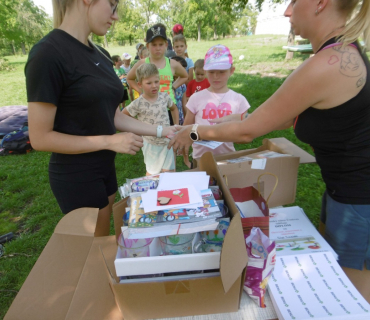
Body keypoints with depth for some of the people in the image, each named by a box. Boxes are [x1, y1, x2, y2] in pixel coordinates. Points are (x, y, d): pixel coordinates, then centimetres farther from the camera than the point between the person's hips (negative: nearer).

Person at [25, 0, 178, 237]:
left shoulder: (101, 55, 4)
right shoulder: (48, 54, -20)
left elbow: (112, 116, 7)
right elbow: (40, 138, -19)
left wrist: (160, 131, 1)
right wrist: (110, 141, -21)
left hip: (105, 168, 8)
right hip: (75, 176, -7)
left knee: (105, 238, 25)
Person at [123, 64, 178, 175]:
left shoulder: (164, 97, -5)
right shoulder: (138, 104, -16)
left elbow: (174, 108, 14)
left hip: (167, 142, 3)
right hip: (151, 144, -3)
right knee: (152, 173, 13)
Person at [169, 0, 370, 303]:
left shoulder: (326, 66, -28)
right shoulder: (346, 52, 3)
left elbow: (247, 131, -20)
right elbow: (285, 118, 10)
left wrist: (195, 132, -5)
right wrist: (229, 121, 11)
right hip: (345, 190, 9)